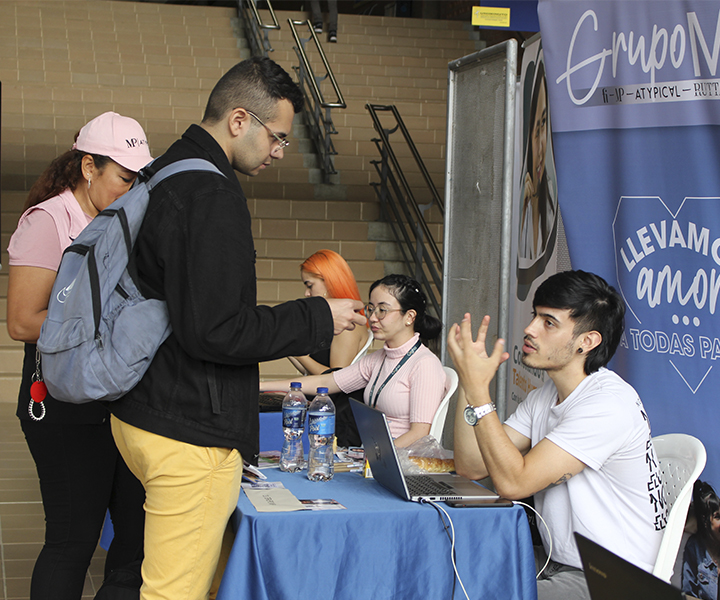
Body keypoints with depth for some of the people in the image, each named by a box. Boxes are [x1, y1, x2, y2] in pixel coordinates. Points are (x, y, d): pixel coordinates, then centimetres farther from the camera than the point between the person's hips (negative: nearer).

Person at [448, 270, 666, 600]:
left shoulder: (611, 403, -21)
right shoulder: (544, 398, 8)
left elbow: (512, 482, -26)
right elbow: (471, 467, 2)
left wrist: (478, 388, -23)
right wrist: (469, 381, -5)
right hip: (556, 563, 8)